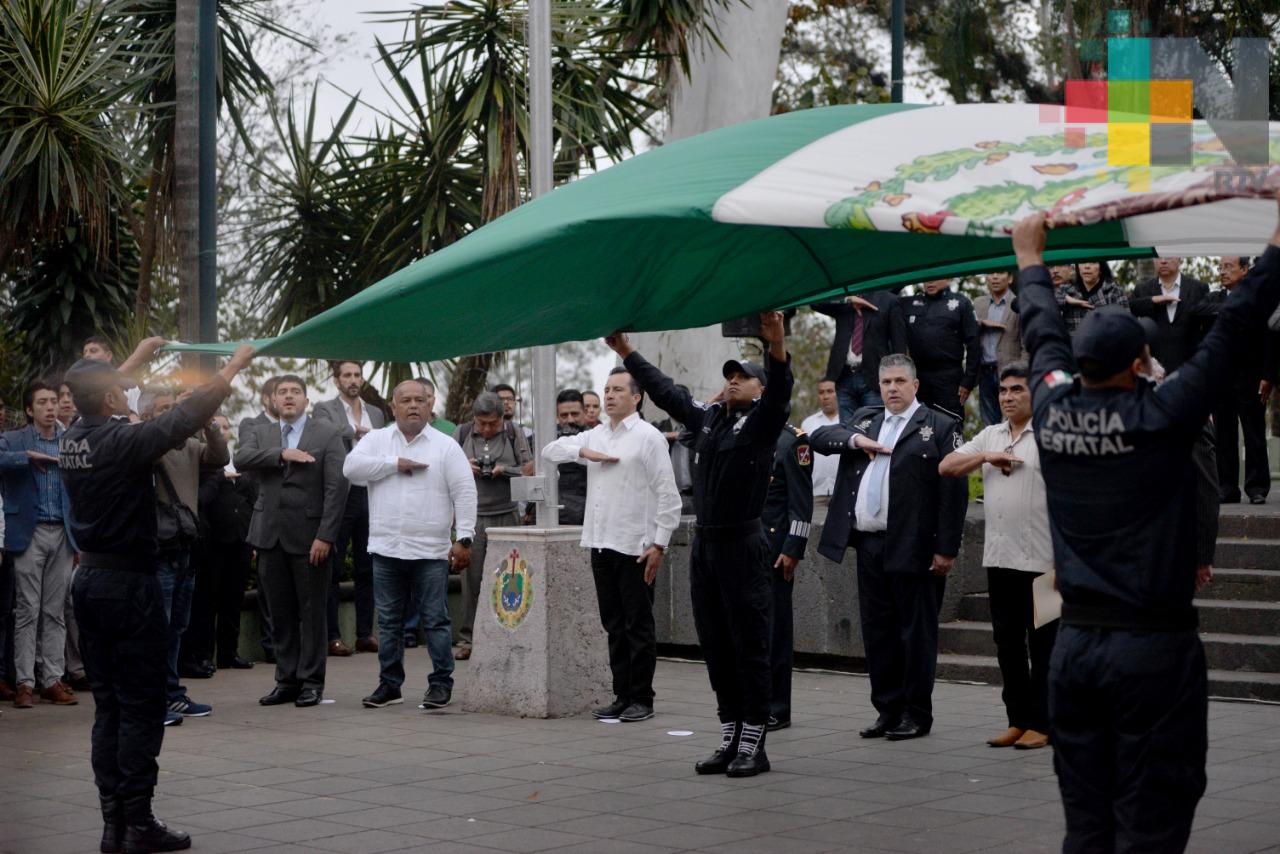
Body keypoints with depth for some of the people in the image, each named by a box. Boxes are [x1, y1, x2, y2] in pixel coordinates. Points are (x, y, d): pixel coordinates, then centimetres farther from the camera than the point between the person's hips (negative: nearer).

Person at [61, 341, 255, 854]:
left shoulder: (71, 440, 4)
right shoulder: (122, 440, -18)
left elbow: (97, 405, 25)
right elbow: (186, 418, -16)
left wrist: (138, 357, 37)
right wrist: (233, 367, -3)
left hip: (89, 578, 8)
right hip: (129, 583, -8)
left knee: (107, 706, 11)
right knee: (141, 707, -1)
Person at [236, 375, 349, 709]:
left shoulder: (328, 434, 2)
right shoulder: (260, 434, 13)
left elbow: (337, 487, -5)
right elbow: (241, 458, -8)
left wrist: (325, 535, -13)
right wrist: (281, 454, -19)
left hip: (309, 536, -3)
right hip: (271, 536, 3)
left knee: (312, 612, 1)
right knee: (280, 614, 8)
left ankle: (312, 682, 8)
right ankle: (287, 679, 15)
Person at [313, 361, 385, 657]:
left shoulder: (376, 413, 17)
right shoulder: (325, 409, 1)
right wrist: (357, 431, -17)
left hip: (370, 496, 5)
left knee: (367, 568, 7)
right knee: (332, 569, -2)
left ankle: (365, 633, 13)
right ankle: (332, 636, 1)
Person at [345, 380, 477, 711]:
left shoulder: (446, 446, 2)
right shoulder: (376, 440, 8)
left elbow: (465, 493, -2)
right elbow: (351, 467, -9)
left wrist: (464, 539, -9)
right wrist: (396, 464, -11)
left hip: (431, 550, -2)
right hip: (386, 547, 2)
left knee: (436, 620, 1)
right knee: (389, 621, 10)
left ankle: (441, 683, 9)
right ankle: (389, 684, 18)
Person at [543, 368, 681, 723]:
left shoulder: (648, 437, -6)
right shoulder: (595, 436, 15)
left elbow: (668, 494, -9)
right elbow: (550, 450, 17)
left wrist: (660, 544, -14)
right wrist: (585, 452, -2)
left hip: (635, 547, -7)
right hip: (601, 544, 7)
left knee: (638, 626, 0)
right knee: (614, 625, 11)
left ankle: (642, 699, 7)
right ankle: (622, 695, 18)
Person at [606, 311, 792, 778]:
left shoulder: (762, 420, -4)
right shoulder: (706, 418, 14)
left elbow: (780, 390, -22)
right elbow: (664, 389, 23)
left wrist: (776, 345, -40)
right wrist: (626, 351, 25)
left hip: (743, 545, -7)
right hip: (704, 544, 7)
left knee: (750, 647, -2)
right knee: (715, 646, 10)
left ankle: (753, 744, 3)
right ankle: (730, 738, 18)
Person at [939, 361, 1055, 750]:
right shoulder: (991, 436, 16)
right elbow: (946, 467, 13)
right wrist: (986, 457, -3)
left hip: (1040, 559, -6)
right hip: (999, 557, 6)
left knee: (1043, 645, 0)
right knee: (1007, 643, 10)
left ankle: (1041, 723, 6)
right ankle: (1018, 720, 18)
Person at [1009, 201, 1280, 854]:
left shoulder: (1053, 408, 1)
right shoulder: (1160, 418, -12)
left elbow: (1042, 335, 18)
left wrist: (1030, 258, 34)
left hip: (1074, 643, 5)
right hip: (1153, 646, -5)